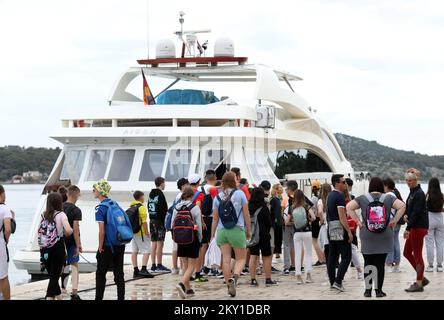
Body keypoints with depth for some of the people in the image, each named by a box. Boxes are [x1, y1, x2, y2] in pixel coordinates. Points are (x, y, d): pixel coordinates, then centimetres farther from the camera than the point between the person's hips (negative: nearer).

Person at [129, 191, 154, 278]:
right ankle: (143, 269, -16)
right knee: (146, 251, -5)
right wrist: (147, 232, -12)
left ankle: (136, 271, 11)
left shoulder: (131, 207, 12)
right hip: (140, 232, -8)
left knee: (134, 251, 10)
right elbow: (144, 222, -17)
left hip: (132, 232, 8)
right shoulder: (141, 207, -12)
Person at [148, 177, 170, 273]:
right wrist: (166, 222, -14)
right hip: (160, 221, -8)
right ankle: (159, 265, -6)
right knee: (160, 243, -6)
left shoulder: (151, 194, 14)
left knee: (153, 243, 10)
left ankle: (153, 265, 12)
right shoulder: (160, 195, -13)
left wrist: (152, 218, 15)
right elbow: (163, 210, -16)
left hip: (152, 221, 8)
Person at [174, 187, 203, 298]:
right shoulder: (195, 208, -9)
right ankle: (182, 284, -21)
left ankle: (188, 289, 16)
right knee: (191, 266, -1)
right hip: (192, 239, -4)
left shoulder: (176, 208, 4)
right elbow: (199, 225, -8)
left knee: (185, 265, 13)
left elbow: (173, 225, 6)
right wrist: (200, 239, 6)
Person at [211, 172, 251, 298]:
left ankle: (229, 284, 4)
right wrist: (249, 231, 9)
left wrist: (212, 235, 13)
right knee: (241, 259, 6)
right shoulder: (240, 194, -1)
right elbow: (246, 215, 0)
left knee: (226, 259, 5)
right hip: (237, 230, -3)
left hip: (221, 232, 3)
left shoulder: (218, 197, 7)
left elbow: (215, 218, 7)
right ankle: (235, 277, -21)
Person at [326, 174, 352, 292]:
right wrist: (349, 232, -19)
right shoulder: (340, 196, -14)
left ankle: (332, 281, 13)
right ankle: (338, 281, -15)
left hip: (330, 228, 9)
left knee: (332, 256, 10)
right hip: (340, 229, -9)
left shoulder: (330, 196, 14)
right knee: (346, 256, -7)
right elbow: (342, 216, -20)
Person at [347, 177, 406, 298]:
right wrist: (395, 220, -4)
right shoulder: (388, 198, -1)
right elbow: (402, 206, -10)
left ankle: (368, 290, 8)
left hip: (367, 237, 0)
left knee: (368, 263, 8)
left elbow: (349, 207, -9)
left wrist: (358, 221, -5)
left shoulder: (363, 198, -1)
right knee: (380, 263, 4)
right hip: (384, 238, 0)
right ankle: (378, 290, 5)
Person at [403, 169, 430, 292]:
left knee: (417, 254, -4)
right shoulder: (412, 192, 14)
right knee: (407, 252, 13)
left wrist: (408, 229, -21)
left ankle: (419, 284, 1)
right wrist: (406, 215, 0)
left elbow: (416, 212, -20)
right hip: (414, 227, 10)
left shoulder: (419, 194, -15)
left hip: (419, 227, -10)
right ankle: (422, 278, 19)